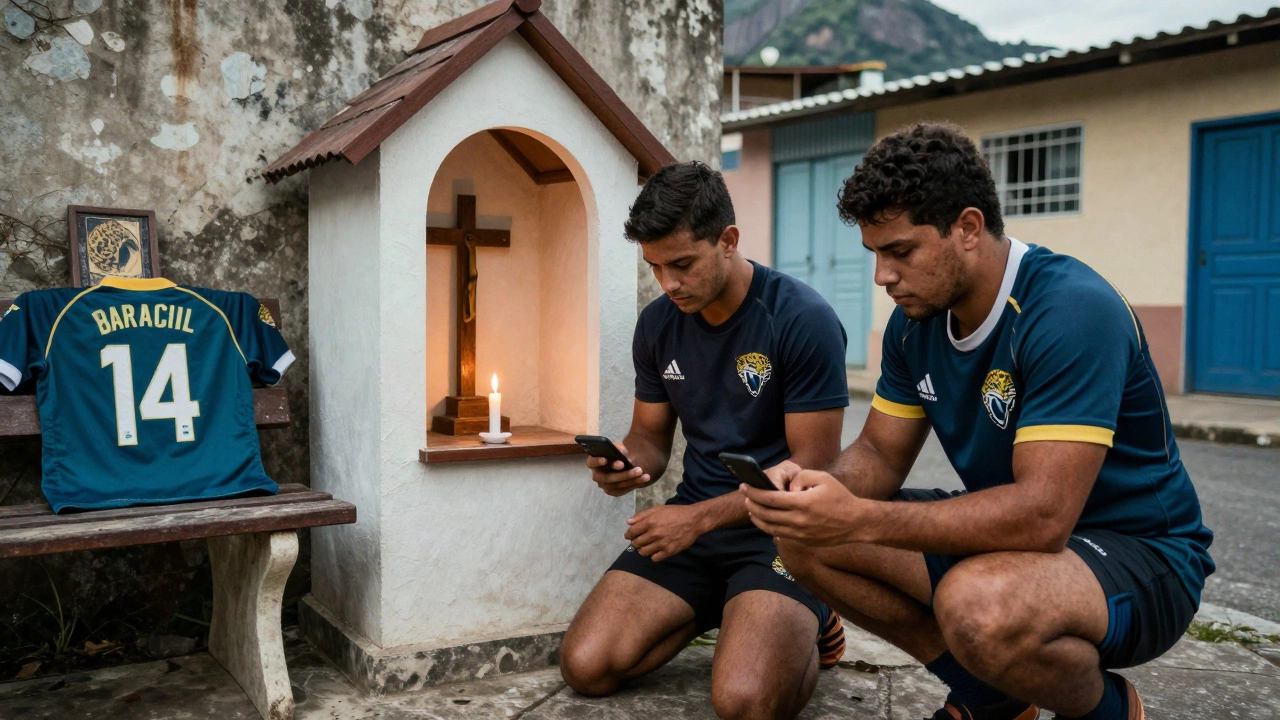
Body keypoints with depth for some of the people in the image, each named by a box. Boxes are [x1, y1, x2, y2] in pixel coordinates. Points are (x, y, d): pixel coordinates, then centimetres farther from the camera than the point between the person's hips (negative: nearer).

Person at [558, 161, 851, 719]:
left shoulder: (803, 320, -15)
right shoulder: (658, 323, 4)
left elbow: (814, 466, -14)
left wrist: (701, 518, -19)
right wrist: (627, 464, -12)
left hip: (780, 527, -5)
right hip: (694, 519, 6)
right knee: (584, 667, -10)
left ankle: (801, 625, 6)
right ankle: (713, 613, 15)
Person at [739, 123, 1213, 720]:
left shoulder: (1073, 311, -27)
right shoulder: (916, 320, -2)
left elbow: (1043, 514, -34)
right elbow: (879, 453, 4)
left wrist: (858, 518, -37)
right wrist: (817, 488, -20)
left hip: (1139, 555, -7)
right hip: (1012, 533, 8)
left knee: (978, 604, -39)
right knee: (806, 541, -5)